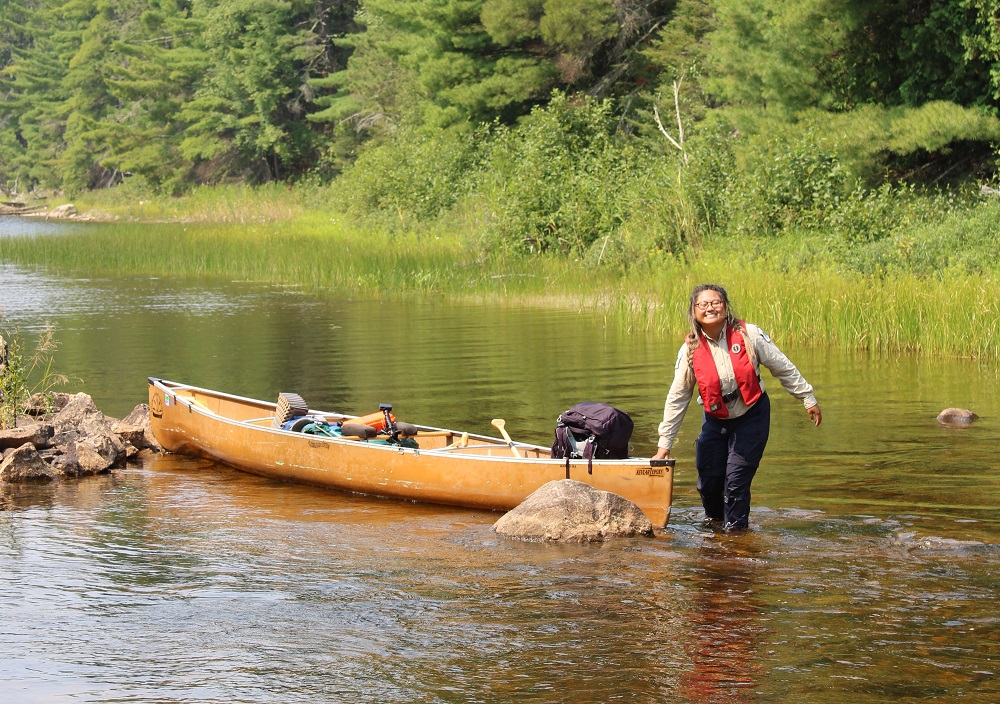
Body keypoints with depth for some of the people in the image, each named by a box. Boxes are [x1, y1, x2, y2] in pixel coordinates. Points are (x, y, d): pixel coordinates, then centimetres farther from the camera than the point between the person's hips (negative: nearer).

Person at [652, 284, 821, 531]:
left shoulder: (748, 335, -15)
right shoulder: (690, 350, -10)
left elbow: (784, 369, -4)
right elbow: (676, 399, -5)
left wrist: (808, 399, 1)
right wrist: (664, 444, -5)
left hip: (752, 416, -2)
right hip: (716, 419, 2)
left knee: (737, 478, -10)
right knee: (708, 478, 4)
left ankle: (735, 528, 10)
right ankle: (714, 518, 35)